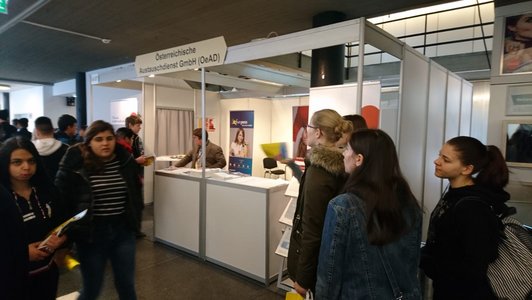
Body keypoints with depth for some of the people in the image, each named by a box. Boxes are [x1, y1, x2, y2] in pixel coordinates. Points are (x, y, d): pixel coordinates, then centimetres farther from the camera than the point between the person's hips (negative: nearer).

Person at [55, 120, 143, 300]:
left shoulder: (126, 161, -1)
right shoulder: (75, 166, -12)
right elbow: (60, 200, -7)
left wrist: (134, 219, 8)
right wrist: (68, 232, -8)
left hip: (123, 231, 3)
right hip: (92, 233, -2)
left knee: (127, 285, 14)